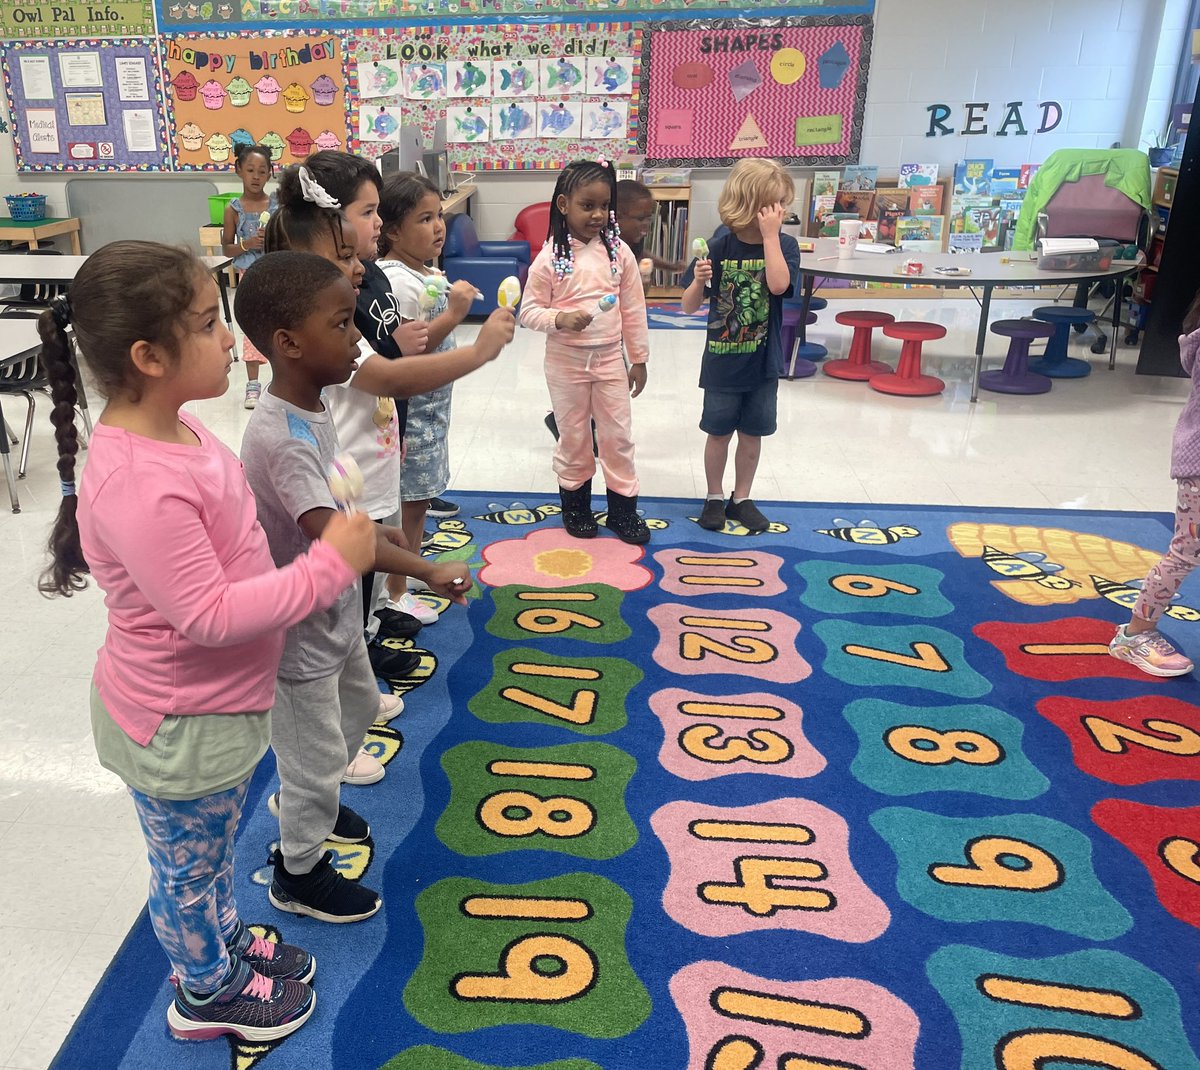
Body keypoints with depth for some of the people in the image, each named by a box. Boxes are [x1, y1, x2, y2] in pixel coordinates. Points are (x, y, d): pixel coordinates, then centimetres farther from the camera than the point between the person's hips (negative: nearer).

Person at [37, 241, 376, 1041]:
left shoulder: (173, 428, -4)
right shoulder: (139, 485, -34)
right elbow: (207, 615, -32)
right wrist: (329, 567, -29)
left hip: (217, 702, 8)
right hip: (178, 724, -8)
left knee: (211, 853, 30)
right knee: (190, 867, 19)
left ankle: (228, 943, 53)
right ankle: (209, 993, 43)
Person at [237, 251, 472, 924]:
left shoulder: (312, 409, -2)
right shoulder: (282, 438, -33)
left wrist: (376, 531, 10)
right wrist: (427, 570, -44)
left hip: (334, 610, 9)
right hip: (299, 628, -9)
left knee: (360, 705, 30)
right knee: (317, 751, 10)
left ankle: (306, 800, 55)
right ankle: (300, 872, 35)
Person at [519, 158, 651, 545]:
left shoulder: (619, 252, -4)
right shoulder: (550, 257, -10)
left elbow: (633, 309, 1)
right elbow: (529, 310, -6)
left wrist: (639, 358, 3)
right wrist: (560, 319, -25)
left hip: (610, 358, 2)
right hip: (566, 361, -2)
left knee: (618, 435, 8)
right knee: (573, 436, 11)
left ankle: (623, 509, 22)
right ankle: (575, 504, 29)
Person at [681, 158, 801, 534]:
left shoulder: (784, 245, -7)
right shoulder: (719, 247, -10)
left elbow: (778, 284, -28)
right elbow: (690, 306, -6)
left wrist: (771, 234, -25)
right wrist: (699, 281, -27)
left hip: (763, 362, 2)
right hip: (722, 361, -1)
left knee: (752, 433, 12)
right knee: (719, 432, 10)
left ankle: (742, 499, 28)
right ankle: (714, 498, 28)